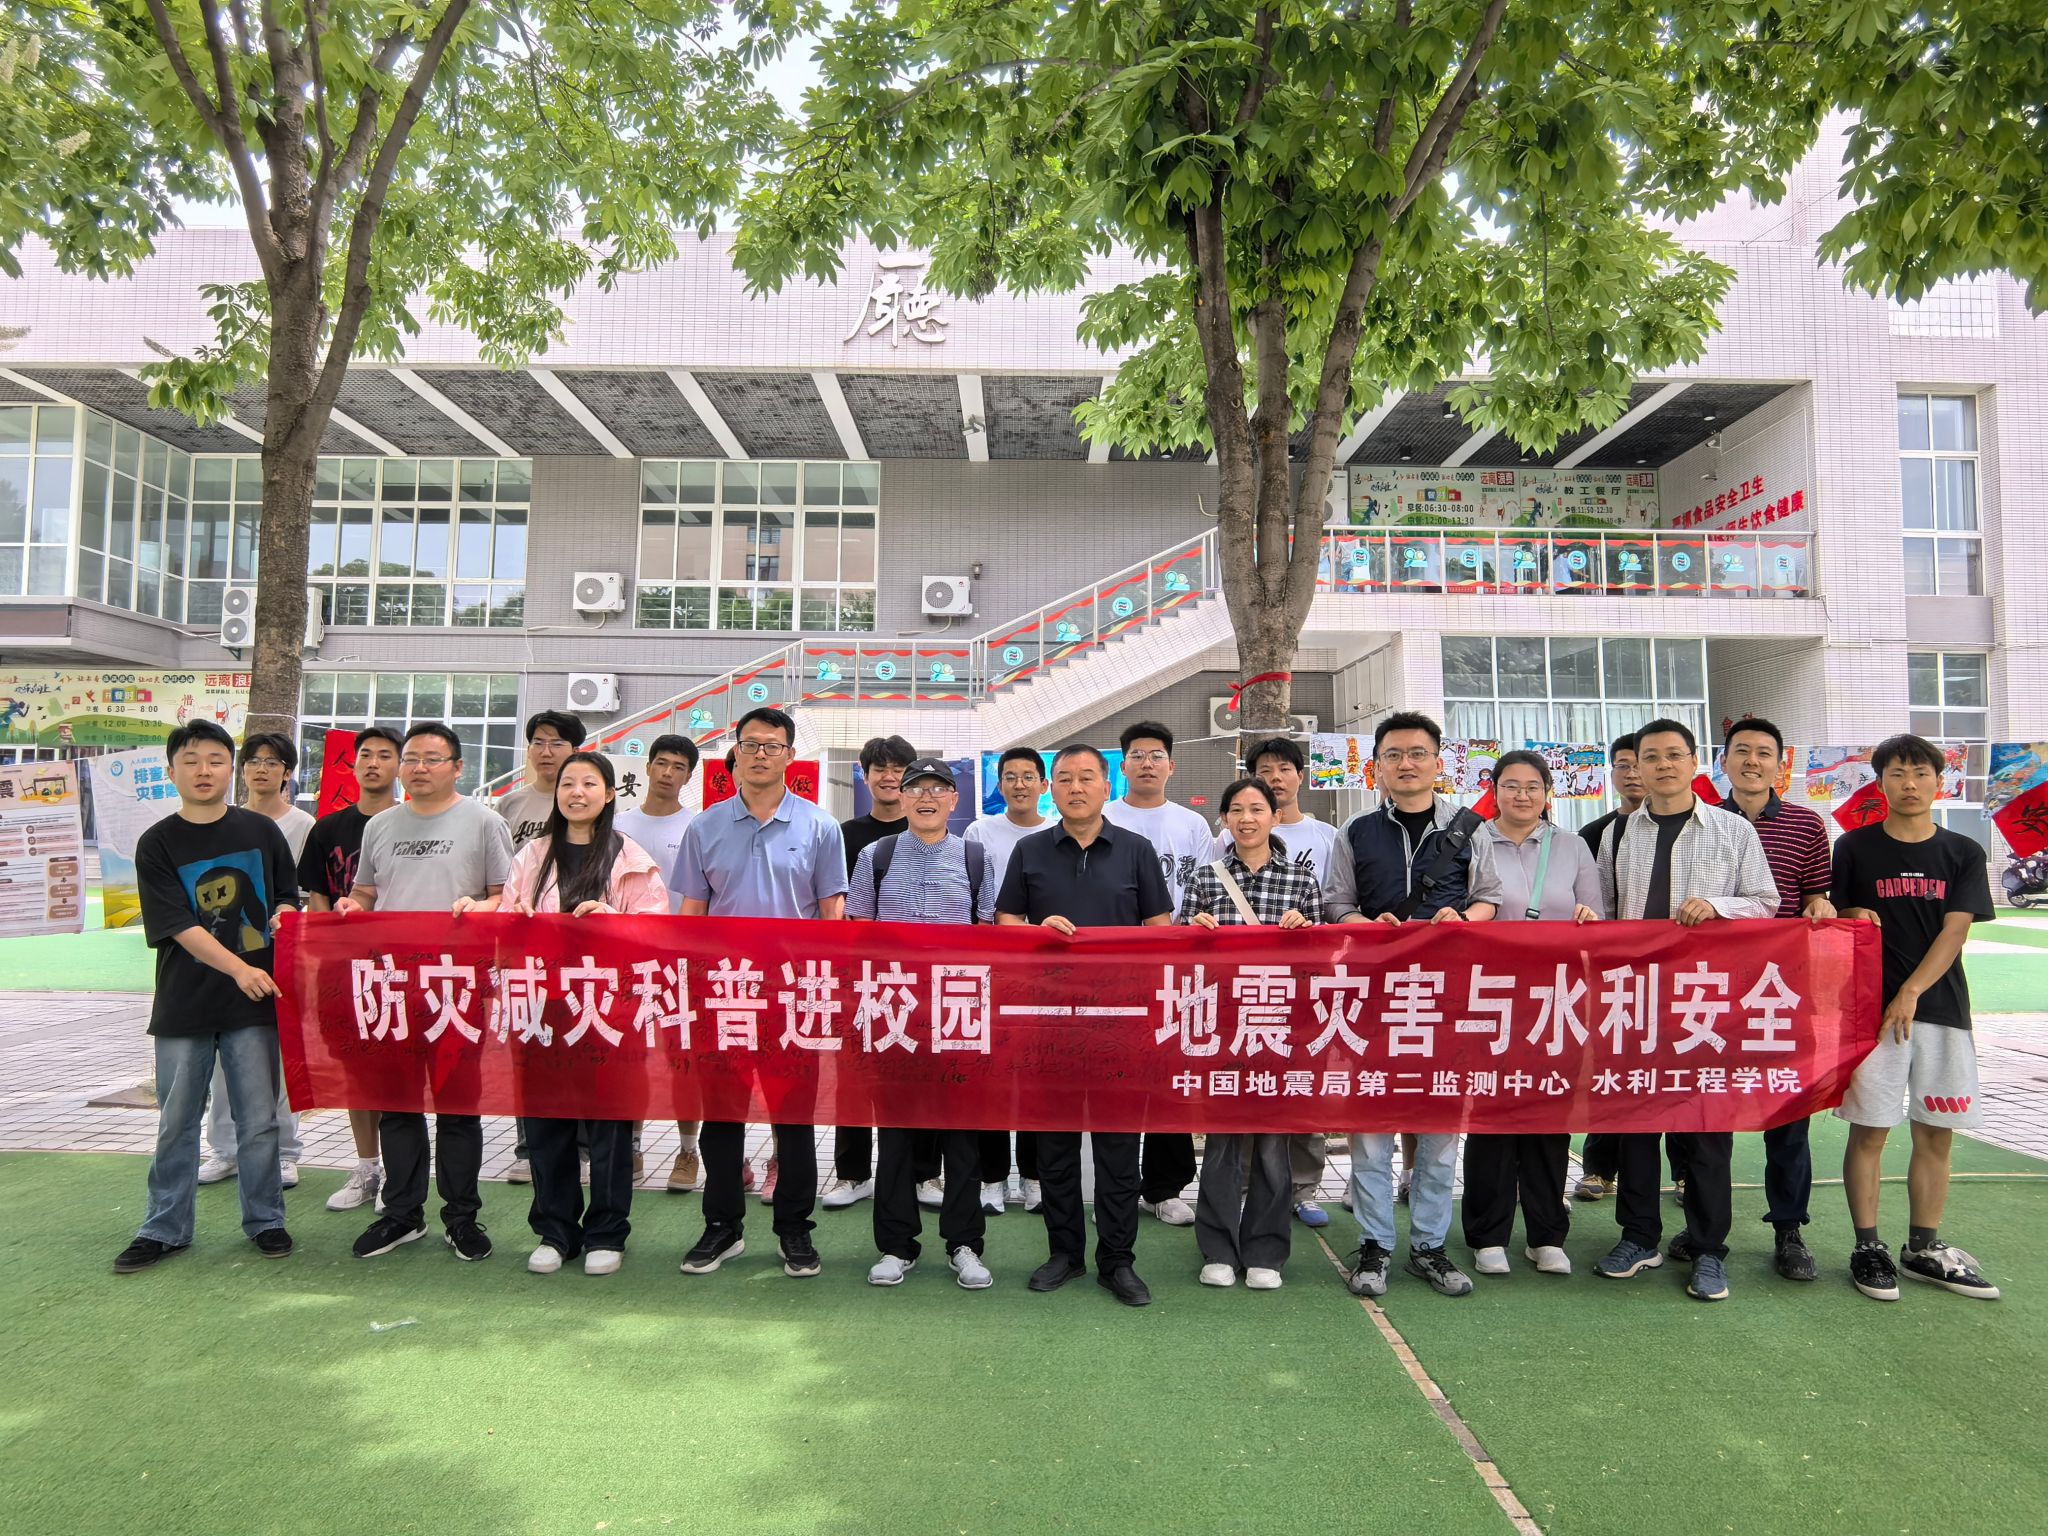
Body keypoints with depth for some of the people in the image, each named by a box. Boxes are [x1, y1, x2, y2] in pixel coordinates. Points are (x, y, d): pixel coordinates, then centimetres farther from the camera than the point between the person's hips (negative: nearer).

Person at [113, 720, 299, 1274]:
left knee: (258, 1119, 7)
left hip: (254, 1001, 0)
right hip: (183, 1005, 0)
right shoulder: (156, 844, -2)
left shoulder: (261, 831, 3)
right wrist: (239, 968, -23)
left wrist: (282, 917, -13)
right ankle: (165, 1228, 25)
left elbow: (287, 898, 12)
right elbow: (178, 926, -10)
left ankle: (265, 1219, 21)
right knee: (176, 1123, 11)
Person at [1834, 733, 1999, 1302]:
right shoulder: (1855, 848, 3)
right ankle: (1867, 1248, 10)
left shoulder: (1963, 853, 6)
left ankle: (1924, 1248, 21)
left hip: (1941, 1007, 2)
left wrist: (1911, 990, -13)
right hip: (1871, 1005, -2)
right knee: (1869, 1128, 0)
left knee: (1936, 1132, 7)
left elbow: (1954, 931, -3)